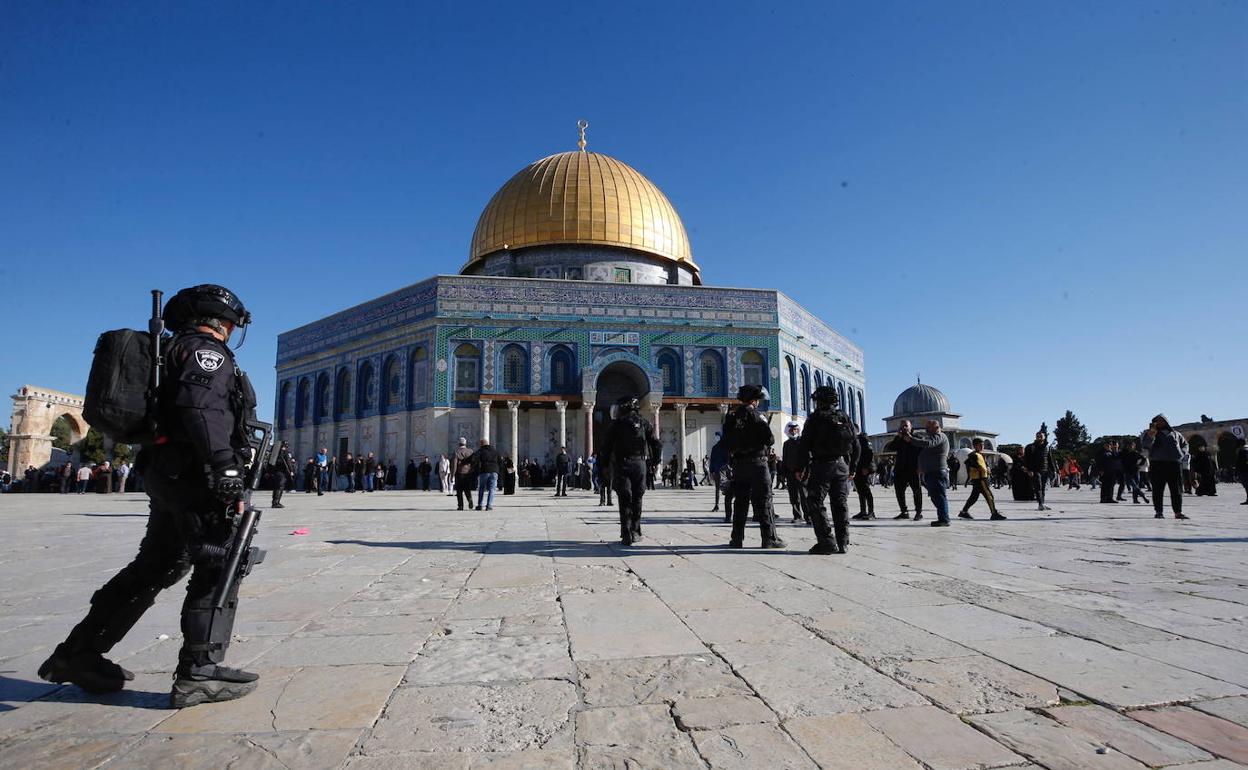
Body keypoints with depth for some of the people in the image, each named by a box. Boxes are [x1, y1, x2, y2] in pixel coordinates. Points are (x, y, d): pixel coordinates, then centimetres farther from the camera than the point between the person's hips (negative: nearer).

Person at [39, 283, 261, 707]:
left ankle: (79, 652, 27)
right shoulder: (207, 350, -7)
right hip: (195, 472, -10)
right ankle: (199, 672, -3)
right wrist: (226, 470, -30)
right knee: (219, 567, -5)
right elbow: (200, 408, -24)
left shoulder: (176, 353, 24)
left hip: (166, 473, 10)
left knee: (156, 565, 19)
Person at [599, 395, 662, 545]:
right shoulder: (644, 423, 8)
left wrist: (604, 465, 9)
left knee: (625, 499, 1)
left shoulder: (616, 424, 0)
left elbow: (606, 446, -1)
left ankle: (626, 535, -4)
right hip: (639, 464, 2)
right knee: (637, 499, 12)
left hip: (621, 465, -2)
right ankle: (635, 532, 14)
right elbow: (656, 444, 5)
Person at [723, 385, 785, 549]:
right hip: (756, 462, -6)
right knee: (763, 501, 1)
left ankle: (737, 539, 11)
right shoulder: (755, 415, -11)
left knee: (740, 502, 10)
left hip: (738, 464, 6)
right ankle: (769, 538, 2)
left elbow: (727, 442, 11)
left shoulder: (731, 417, 8)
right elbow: (770, 439, -14)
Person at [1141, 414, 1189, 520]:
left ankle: (1178, 512, 10)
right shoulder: (1150, 433, 6)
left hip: (1175, 464, 3)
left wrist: (1183, 454, 12)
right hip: (1157, 464, -3)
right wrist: (1151, 433, -23)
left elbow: (1184, 443, 30)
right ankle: (1159, 512, 3)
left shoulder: (1175, 433, 17)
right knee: (1158, 490, -2)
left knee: (1177, 490, 4)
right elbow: (1145, 445, -11)